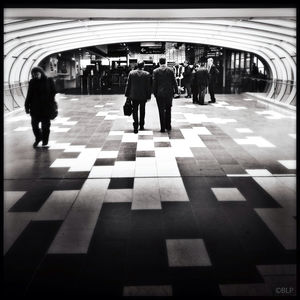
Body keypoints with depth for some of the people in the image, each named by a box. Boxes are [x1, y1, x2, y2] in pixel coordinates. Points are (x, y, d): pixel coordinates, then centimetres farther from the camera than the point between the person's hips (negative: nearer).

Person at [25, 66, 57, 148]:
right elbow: (29, 96, 4)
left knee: (45, 126, 4)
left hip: (46, 108, -2)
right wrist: (27, 106, 0)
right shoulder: (32, 82, 3)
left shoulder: (49, 81, -2)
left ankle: (45, 141, 17)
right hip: (35, 108, 2)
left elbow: (53, 93, -1)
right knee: (34, 124, 7)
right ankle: (38, 138, 31)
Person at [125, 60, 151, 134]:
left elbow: (128, 85, 2)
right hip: (143, 96, 0)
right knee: (142, 111, 15)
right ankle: (141, 126, 23)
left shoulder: (131, 73, -2)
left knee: (135, 111, 2)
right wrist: (148, 96, 3)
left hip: (134, 96, 0)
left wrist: (127, 94, 9)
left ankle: (135, 127, -6)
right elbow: (148, 86, -4)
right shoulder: (147, 74, -6)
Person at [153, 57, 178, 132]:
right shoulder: (171, 70, -1)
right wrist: (176, 91, 7)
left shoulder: (156, 71, -5)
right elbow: (174, 81, 0)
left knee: (161, 111, 3)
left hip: (160, 93, -2)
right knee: (168, 110, 15)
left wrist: (155, 92, 4)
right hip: (169, 93, 2)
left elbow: (154, 83, -3)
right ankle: (168, 126, 21)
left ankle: (163, 128, 2)